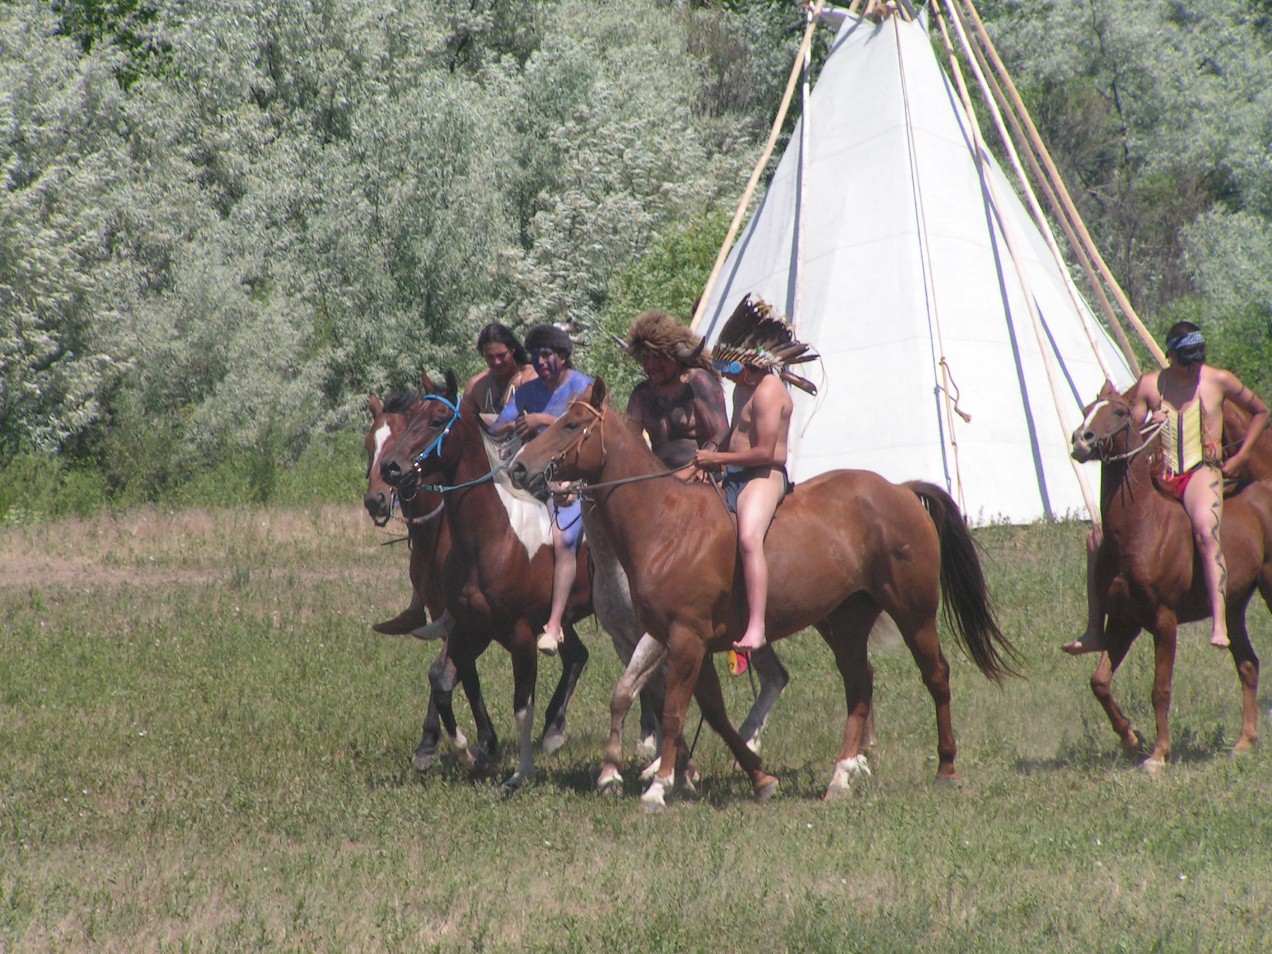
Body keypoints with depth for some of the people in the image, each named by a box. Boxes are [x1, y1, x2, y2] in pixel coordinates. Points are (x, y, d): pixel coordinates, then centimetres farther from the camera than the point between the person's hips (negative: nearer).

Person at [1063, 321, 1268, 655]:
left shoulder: (1218, 380, 3)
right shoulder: (1149, 386, 7)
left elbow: (1260, 412, 16)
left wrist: (1240, 457, 8)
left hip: (1202, 473, -4)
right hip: (1160, 479, 4)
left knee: (1206, 531, -37)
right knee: (1098, 539, -3)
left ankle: (1219, 624, -46)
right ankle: (1095, 631, 8)